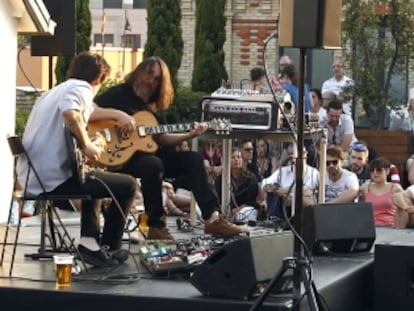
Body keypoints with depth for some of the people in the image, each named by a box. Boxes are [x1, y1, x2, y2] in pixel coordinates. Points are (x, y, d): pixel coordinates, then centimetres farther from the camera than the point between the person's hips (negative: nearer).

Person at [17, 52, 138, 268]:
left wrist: (116, 114, 35)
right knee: (128, 185, 6)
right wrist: (87, 146, -18)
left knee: (93, 177, 36)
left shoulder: (56, 90, 22)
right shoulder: (81, 88, -6)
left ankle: (90, 239, 22)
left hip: (30, 180, 9)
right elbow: (70, 113, -29)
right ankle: (109, 248, 14)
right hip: (54, 180, -9)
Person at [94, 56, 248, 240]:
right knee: (153, 164, -37)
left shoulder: (156, 105, 17)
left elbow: (160, 138, 14)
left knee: (193, 159, -7)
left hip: (149, 152, 7)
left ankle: (213, 217, -13)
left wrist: (190, 135, 2)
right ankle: (156, 227, -27)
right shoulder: (119, 94, -2)